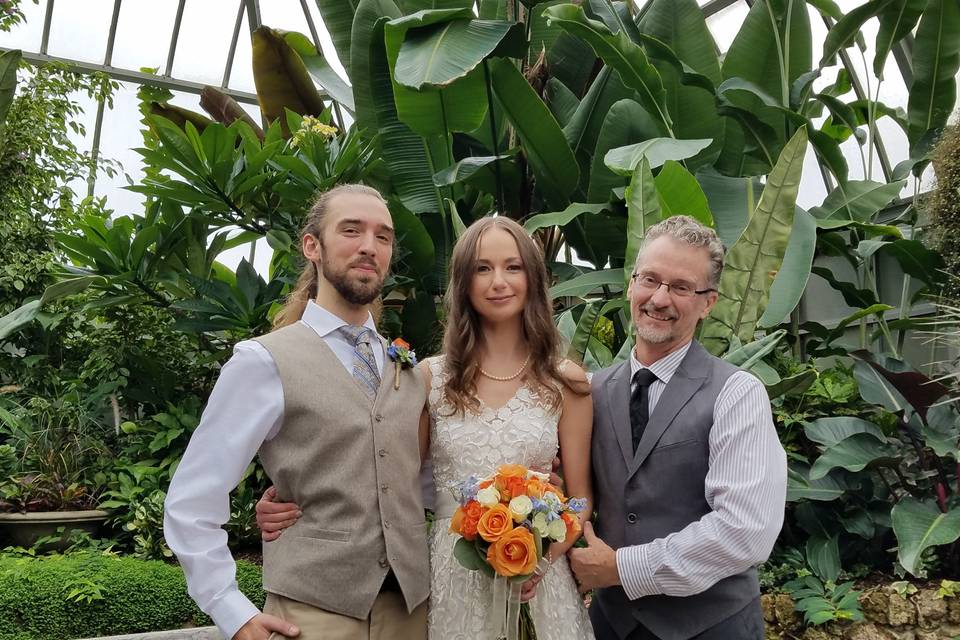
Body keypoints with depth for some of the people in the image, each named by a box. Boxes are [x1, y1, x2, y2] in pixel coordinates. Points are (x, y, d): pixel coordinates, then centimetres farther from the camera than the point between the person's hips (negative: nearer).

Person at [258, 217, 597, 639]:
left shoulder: (565, 381, -1)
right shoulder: (430, 378, -1)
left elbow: (580, 498, 3)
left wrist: (542, 557, -15)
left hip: (538, 580, 0)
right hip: (453, 577, 0)